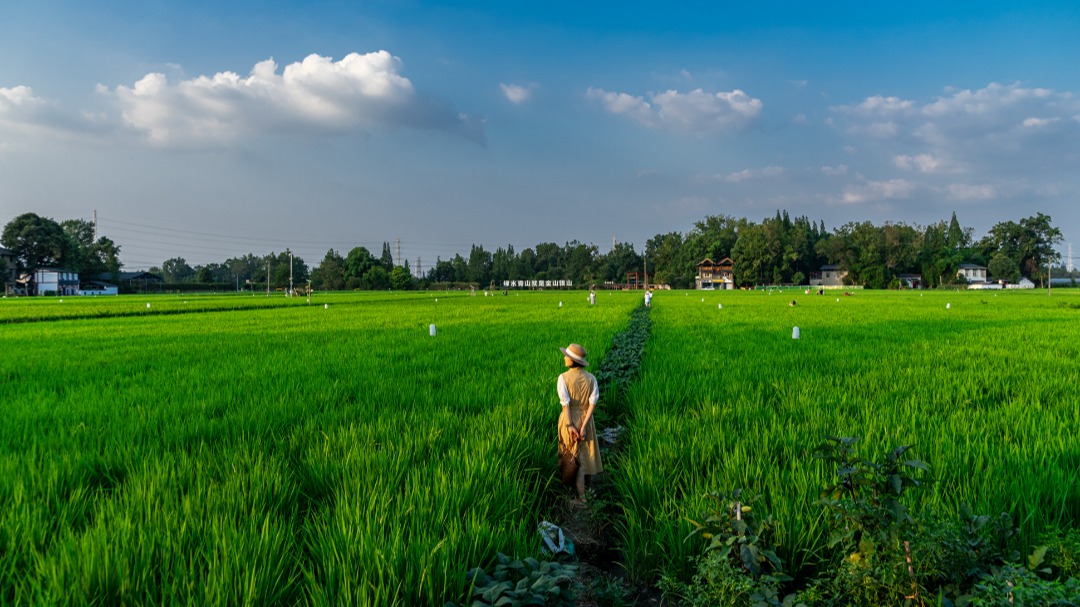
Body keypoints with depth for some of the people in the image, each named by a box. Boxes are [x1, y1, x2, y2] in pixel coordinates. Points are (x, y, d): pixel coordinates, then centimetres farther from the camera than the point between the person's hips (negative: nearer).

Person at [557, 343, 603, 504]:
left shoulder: (563, 378, -14)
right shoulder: (591, 378, -4)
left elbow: (565, 403, -19)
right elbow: (593, 403, -11)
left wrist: (570, 425, -15)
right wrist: (584, 426, -12)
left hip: (569, 420, -2)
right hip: (586, 419, 2)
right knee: (585, 455, 17)